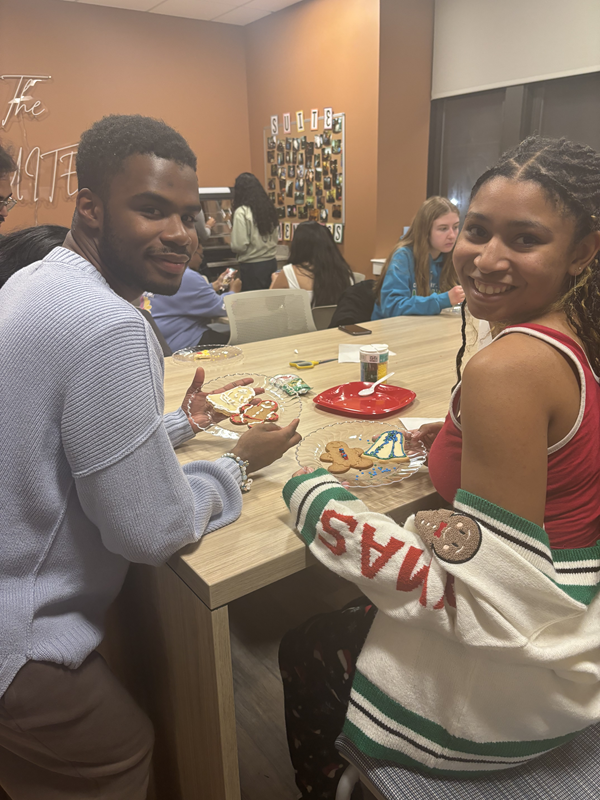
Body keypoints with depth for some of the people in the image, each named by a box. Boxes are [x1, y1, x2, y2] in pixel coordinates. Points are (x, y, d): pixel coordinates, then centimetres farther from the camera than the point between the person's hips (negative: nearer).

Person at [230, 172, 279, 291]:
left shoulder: (242, 212, -13)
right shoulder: (269, 208, 6)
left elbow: (239, 246, -16)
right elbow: (276, 238, 13)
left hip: (252, 267, -6)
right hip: (271, 262, 6)